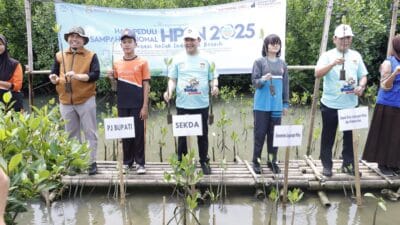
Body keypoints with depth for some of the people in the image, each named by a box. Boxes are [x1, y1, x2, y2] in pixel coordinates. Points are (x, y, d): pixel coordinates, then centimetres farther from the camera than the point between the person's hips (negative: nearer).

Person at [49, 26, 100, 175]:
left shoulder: (91, 56, -1)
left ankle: (92, 162, 10)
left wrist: (77, 76, -23)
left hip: (86, 101, -4)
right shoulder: (60, 56, 10)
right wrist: (54, 78, -8)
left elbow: (95, 75, -11)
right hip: (66, 102, 4)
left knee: (90, 132, 1)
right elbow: (53, 74, 15)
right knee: (71, 134, 11)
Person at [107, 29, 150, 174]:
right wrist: (112, 78, -8)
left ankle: (140, 163, 11)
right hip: (122, 105, 4)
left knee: (139, 133, 2)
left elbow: (146, 85, -4)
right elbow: (116, 87, 14)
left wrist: (145, 106, -8)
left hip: (137, 105, -3)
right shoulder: (117, 64, 8)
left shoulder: (142, 62, -2)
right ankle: (127, 162, 20)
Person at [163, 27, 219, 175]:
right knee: (182, 135, 7)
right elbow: (172, 79, 6)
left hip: (202, 104, 0)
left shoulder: (207, 59, 5)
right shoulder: (178, 59, 5)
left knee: (203, 134, 9)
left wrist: (214, 86, -16)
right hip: (183, 105, 0)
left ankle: (204, 162, 22)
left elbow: (213, 78, 6)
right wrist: (169, 91, -14)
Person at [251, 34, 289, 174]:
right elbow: (254, 81, -5)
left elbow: (285, 85, 11)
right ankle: (256, 161, 14)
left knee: (274, 134, 8)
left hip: (277, 105, 3)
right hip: (262, 105, -3)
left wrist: (286, 104, 9)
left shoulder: (282, 64, 9)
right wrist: (263, 79, -27)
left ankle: (272, 161, 20)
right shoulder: (259, 62, -2)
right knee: (260, 133, 2)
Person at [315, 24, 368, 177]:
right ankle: (326, 165, 17)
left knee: (350, 136, 10)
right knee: (328, 136, 6)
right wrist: (333, 64, -31)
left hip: (350, 104, 4)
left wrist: (361, 86, -9)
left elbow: (363, 76, 12)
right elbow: (317, 74, -17)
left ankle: (348, 164, 24)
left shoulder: (356, 55, 9)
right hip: (330, 104, -3)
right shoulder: (327, 55, -3)